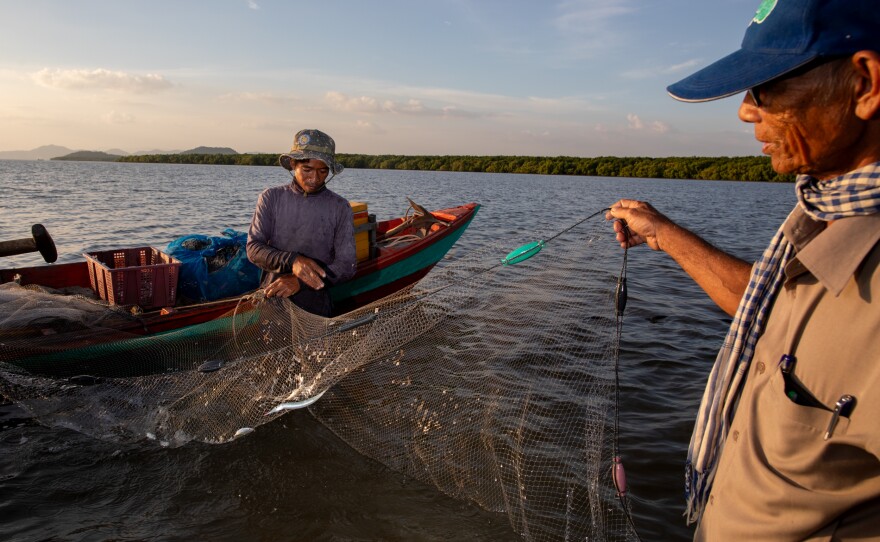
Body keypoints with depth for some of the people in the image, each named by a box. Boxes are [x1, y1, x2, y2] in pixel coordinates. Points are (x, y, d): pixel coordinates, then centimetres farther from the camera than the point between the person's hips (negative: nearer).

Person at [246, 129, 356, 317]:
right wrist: (291, 261, -19)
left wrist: (300, 281, -16)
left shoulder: (340, 208, 3)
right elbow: (253, 248, 2)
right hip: (271, 293, 2)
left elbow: (347, 266, -2)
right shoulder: (272, 197, 8)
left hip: (315, 300, -1)